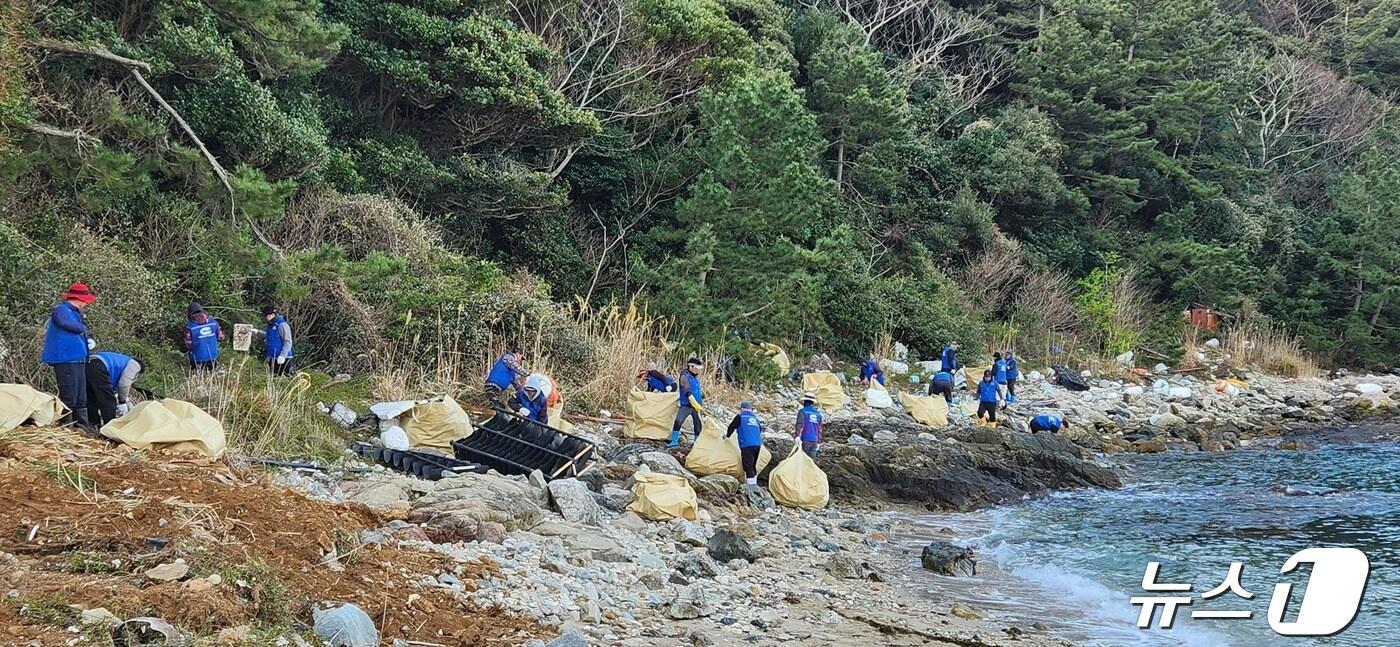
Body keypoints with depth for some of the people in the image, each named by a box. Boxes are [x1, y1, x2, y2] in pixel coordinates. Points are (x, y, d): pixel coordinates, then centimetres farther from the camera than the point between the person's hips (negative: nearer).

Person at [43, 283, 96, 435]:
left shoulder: (74, 312, 20)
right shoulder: (61, 310, -9)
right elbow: (74, 326, -27)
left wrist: (87, 340, 3)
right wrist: (83, 328, -7)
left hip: (78, 360, 10)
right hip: (66, 359, -10)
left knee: (81, 398, 14)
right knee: (69, 396, -9)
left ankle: (83, 426, 20)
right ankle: (66, 427, -6)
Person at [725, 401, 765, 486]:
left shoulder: (740, 417, 2)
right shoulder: (755, 417, 19)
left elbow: (732, 427, 10)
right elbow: (760, 429, 29)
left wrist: (727, 435, 29)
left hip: (747, 445, -6)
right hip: (758, 444, 6)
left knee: (748, 467, -9)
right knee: (753, 466, 18)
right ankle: (754, 484, 23)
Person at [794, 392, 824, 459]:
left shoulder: (802, 411, -3)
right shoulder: (818, 413, 14)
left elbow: (800, 425, -15)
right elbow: (819, 429, 17)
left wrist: (798, 436, -22)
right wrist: (818, 442, 21)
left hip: (805, 439, -5)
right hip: (814, 440, 5)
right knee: (812, 459, 5)